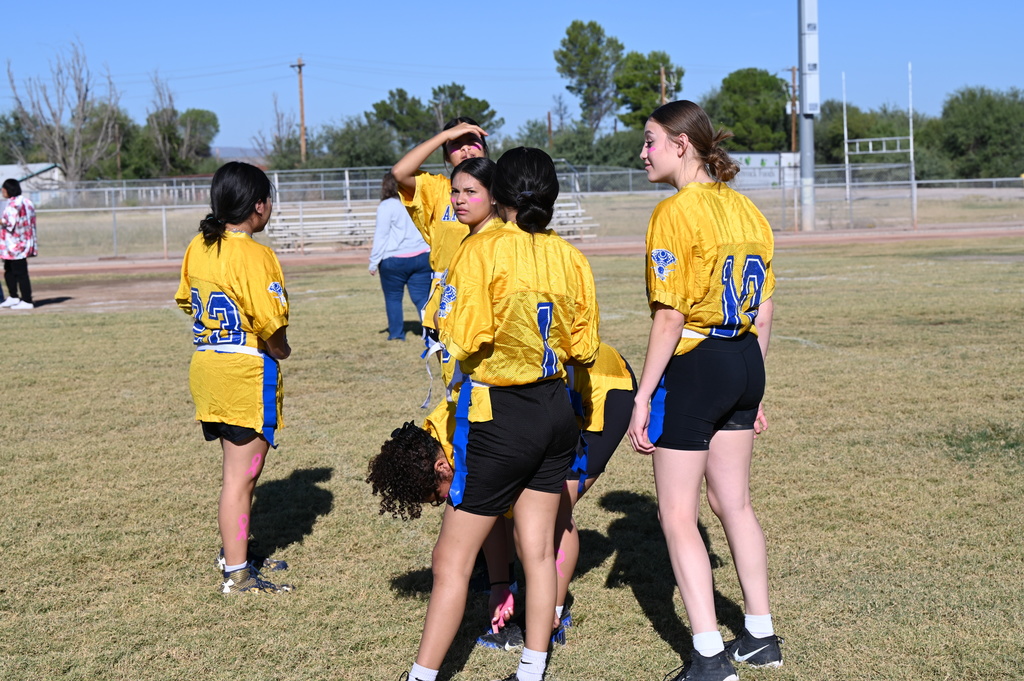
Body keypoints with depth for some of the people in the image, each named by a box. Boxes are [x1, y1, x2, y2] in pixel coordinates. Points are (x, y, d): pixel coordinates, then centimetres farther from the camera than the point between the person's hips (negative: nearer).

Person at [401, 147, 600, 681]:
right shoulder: (570, 258, 0)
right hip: (556, 413, 6)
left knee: (453, 557, 3)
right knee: (538, 549, 14)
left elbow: (462, 339, -21)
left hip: (498, 416, -5)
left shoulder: (482, 251, -15)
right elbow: (584, 347, 4)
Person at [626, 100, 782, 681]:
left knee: (678, 515, 2)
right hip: (745, 363, 8)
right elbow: (765, 309, 12)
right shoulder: (745, 208, 9)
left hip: (695, 366, -8)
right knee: (734, 502, 19)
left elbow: (670, 317, -18)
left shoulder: (676, 212, -14)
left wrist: (643, 396, -13)